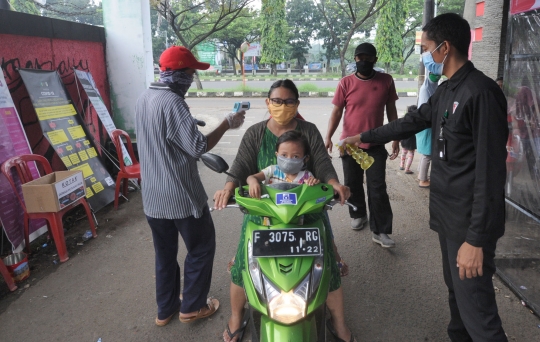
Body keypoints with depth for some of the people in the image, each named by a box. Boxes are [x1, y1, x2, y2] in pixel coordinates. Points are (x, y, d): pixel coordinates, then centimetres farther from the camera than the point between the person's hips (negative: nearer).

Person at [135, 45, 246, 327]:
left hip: (152, 195, 8)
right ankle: (192, 306, 24)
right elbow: (198, 147, -21)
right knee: (201, 248, 12)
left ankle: (165, 309, 33)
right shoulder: (172, 102, -21)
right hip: (181, 195, -8)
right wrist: (227, 123, -11)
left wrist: (189, 123, 18)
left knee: (164, 253, 20)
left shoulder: (143, 99, 6)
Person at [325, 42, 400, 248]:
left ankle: (380, 231, 4)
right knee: (353, 184, 13)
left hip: (376, 144, 0)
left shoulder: (386, 81, -1)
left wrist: (396, 138, 5)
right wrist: (328, 136, -14)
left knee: (377, 188, -1)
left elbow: (391, 111, 6)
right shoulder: (346, 83, -5)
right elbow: (337, 111, -3)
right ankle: (358, 214, 37)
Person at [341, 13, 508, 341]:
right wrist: (365, 137, 33)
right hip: (447, 211, 9)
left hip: (469, 220, -9)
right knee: (455, 288, 20)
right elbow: (413, 121, 26)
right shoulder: (445, 91, 10)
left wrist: (476, 238, -23)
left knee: (475, 305, -4)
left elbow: (490, 172, -22)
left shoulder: (481, 92, -19)